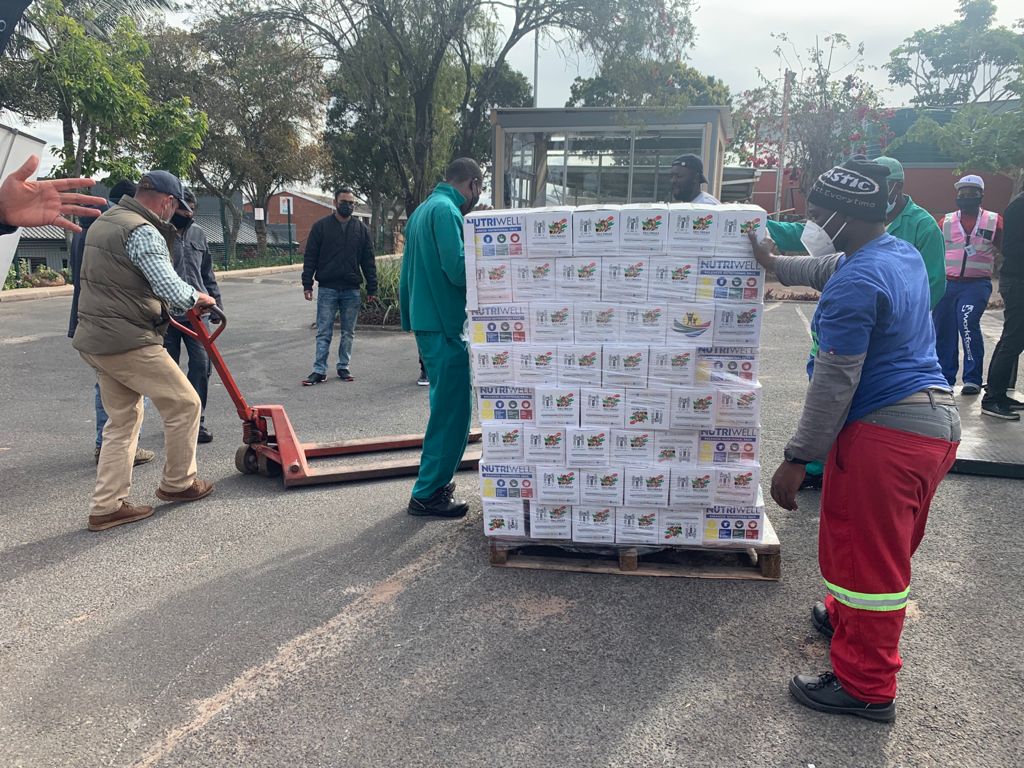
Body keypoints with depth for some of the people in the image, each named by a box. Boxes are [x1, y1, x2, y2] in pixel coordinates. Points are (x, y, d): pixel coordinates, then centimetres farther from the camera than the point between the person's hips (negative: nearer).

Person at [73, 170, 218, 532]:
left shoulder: (103, 223, 17)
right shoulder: (143, 232, -16)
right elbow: (172, 290, -24)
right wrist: (198, 297, -2)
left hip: (95, 340, 10)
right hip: (129, 343, -10)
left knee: (123, 419, 15)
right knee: (184, 404, 4)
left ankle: (107, 506, 15)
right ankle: (178, 483, 17)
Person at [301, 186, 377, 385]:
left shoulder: (361, 229, 7)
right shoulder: (321, 226, 1)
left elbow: (368, 261, 7)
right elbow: (310, 257, 1)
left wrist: (372, 288, 4)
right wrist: (307, 284, -6)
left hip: (352, 290, 2)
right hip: (327, 289, -2)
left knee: (348, 333, 9)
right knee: (323, 333, 0)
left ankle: (344, 367, 19)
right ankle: (319, 370, 4)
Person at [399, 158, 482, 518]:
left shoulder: (423, 209, 18)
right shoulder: (446, 210, -14)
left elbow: (410, 271, 21)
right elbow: (457, 268, -24)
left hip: (426, 321, 10)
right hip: (444, 324, -10)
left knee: (446, 406, 19)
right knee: (453, 411, -4)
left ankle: (434, 479, 29)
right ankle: (428, 494, 3)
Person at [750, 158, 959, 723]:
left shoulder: (856, 284, -20)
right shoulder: (902, 253, 11)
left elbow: (834, 382, -21)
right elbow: (831, 270, 32)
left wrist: (797, 459, -17)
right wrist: (775, 265, 44)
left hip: (885, 434, -10)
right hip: (936, 421, 10)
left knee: (867, 554, 2)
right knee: (886, 546, 25)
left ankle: (865, 687, 15)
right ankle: (847, 618, 47)